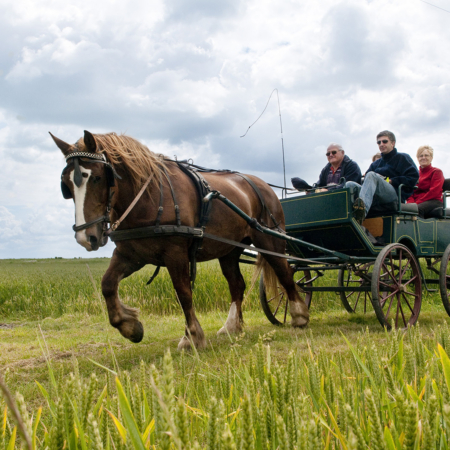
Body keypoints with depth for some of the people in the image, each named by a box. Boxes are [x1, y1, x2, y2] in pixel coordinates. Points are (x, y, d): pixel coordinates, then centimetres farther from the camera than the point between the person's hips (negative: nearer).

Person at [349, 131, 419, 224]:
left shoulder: (402, 158, 19)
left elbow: (413, 177, 3)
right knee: (349, 185, -19)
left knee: (372, 175, -31)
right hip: (376, 201, 5)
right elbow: (366, 182, 19)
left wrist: (391, 181, -2)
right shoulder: (376, 164, 34)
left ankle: (362, 208, -62)